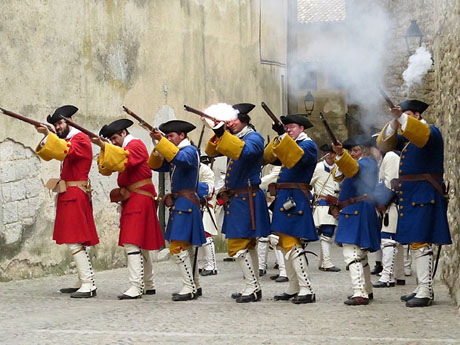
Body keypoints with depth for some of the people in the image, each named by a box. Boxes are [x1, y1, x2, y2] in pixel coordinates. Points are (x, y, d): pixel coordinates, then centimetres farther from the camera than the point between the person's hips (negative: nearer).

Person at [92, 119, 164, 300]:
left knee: (132, 243, -17)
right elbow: (106, 168, 13)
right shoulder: (125, 148, 21)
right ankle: (148, 285, 21)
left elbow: (124, 157, -29)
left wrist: (104, 146, -35)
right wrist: (104, 149, -1)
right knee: (142, 243, 14)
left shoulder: (136, 145, -8)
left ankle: (135, 286, -22)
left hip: (139, 200, -10)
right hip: (131, 200, 10)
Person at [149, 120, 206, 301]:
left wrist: (161, 141, -34)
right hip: (178, 204, 10)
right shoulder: (174, 151, 18)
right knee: (186, 247, 14)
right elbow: (156, 165, 16)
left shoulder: (190, 150, -10)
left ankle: (189, 288, -14)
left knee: (178, 247, -15)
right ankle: (196, 286, 20)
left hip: (186, 204, -10)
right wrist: (158, 146, 0)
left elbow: (180, 158, -32)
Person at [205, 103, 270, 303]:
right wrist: (218, 135, -7)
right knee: (248, 245, 14)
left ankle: (253, 288, -6)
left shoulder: (254, 138, -12)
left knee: (238, 245, -11)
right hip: (236, 199, 10)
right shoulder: (233, 138, 15)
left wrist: (223, 134, -38)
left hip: (247, 200, -10)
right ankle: (254, 288, 20)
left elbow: (242, 151, -33)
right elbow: (212, 152, 10)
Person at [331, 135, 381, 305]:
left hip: (357, 212, -11)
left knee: (351, 252, -17)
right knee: (360, 254, 21)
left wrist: (341, 154, -51)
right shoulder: (368, 164, 22)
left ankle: (360, 293, -24)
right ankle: (367, 290, 32)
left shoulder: (367, 163, -9)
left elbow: (353, 168, -34)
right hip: (354, 213, 11)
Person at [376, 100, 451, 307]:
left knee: (420, 243, -14)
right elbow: (385, 144, 11)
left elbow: (419, 133, -27)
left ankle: (426, 292, -17)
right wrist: (394, 124, -3)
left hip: (424, 195, -9)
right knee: (416, 243, 12)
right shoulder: (405, 138, 19)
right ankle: (422, 288, 18)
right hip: (409, 195, 9)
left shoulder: (430, 132, -5)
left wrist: (402, 117, -35)